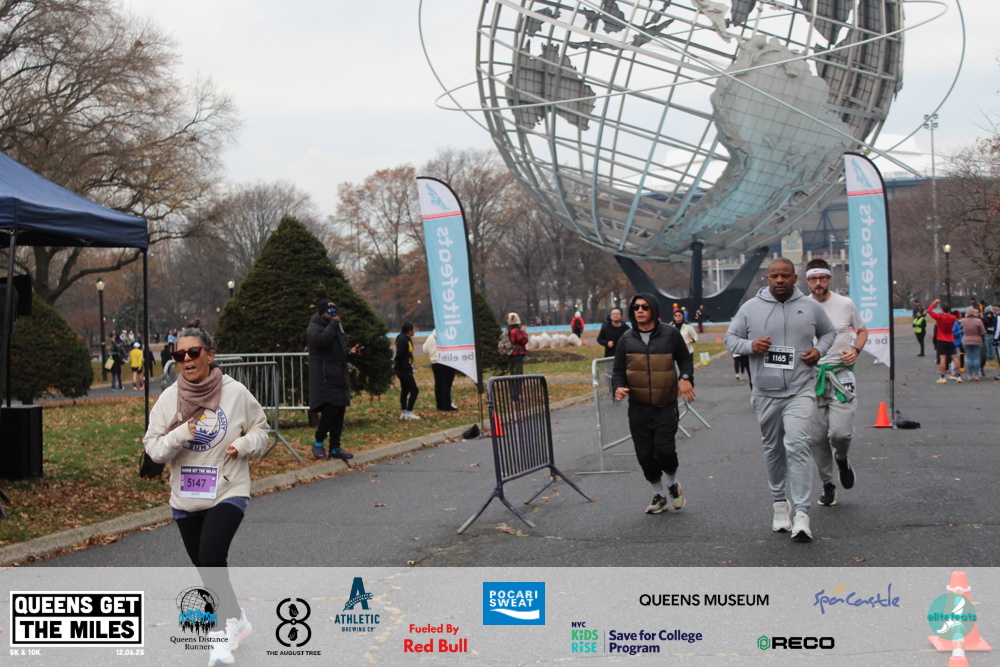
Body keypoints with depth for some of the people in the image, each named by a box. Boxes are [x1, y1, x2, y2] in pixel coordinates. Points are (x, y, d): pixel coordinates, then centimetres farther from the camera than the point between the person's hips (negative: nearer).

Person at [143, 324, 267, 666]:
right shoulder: (169, 398, -3)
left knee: (211, 558, -22)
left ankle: (225, 631, -7)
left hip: (228, 492, -4)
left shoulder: (235, 392, -7)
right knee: (206, 567, 14)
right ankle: (236, 621, 36)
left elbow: (260, 429, 7)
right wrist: (179, 436, -21)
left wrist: (244, 445, -13)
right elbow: (152, 447, -3)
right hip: (185, 498, 4)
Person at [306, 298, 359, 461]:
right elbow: (321, 340, -28)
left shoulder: (337, 327, 22)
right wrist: (333, 324, -18)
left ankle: (335, 448, 11)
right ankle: (318, 443, 2)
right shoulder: (314, 328, -6)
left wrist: (349, 351, 12)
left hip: (339, 378, 9)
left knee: (339, 413, 6)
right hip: (325, 379, -9)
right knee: (330, 410, -16)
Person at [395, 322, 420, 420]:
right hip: (405, 370, -11)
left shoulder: (405, 339, 14)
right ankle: (409, 412, -7)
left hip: (404, 370, 11)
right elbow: (399, 356, -22)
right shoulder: (403, 340, -18)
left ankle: (403, 412, 21)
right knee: (414, 390, -9)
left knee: (404, 390, 15)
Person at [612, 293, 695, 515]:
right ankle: (659, 495, 24)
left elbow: (685, 360, 12)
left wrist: (686, 378, -9)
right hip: (638, 407, 2)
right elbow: (618, 370, 10)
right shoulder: (627, 339, 5)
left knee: (664, 451, -14)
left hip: (665, 406, -2)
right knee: (645, 455, 3)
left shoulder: (670, 334, 0)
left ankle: (672, 484, 18)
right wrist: (618, 387, -11)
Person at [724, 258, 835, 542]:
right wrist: (750, 346, -10)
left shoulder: (811, 307, 7)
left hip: (801, 391, -2)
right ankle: (779, 502, 30)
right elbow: (730, 338, 11)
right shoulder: (750, 308, 5)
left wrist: (819, 350, 1)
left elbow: (829, 332, 22)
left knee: (797, 445, -17)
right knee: (773, 449, 11)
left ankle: (801, 514, -18)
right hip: (766, 393, 2)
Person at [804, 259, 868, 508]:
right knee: (817, 437, 2)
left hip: (841, 374, -1)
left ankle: (842, 459, 20)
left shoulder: (845, 304, 3)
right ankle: (827, 485, 20)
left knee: (840, 432, -15)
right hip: (811, 375, 1)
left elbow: (862, 331, 18)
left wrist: (855, 350, -2)